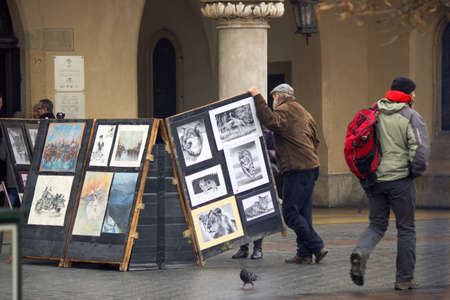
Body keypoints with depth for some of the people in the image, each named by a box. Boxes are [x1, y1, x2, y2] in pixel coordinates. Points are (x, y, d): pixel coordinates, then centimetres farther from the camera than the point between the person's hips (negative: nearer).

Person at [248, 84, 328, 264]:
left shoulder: (284, 111, -6)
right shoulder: (302, 112, 23)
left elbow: (271, 121, -27)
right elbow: (315, 139, 29)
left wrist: (257, 98, -24)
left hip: (296, 170, -9)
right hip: (311, 167, 9)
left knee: (290, 212, -7)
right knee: (302, 213, 10)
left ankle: (317, 246, -9)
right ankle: (304, 254, 10)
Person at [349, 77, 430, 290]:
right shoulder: (411, 117, -8)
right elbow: (421, 150, -17)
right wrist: (416, 171, 1)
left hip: (374, 178, 5)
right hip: (400, 179, -4)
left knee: (376, 224, 14)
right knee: (405, 229, 7)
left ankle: (360, 253, -15)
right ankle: (405, 278, 10)